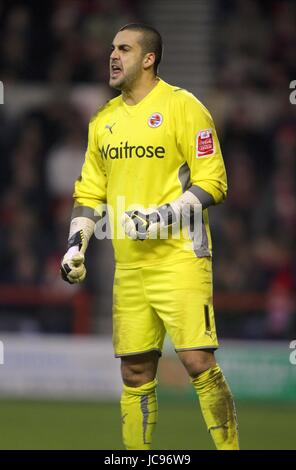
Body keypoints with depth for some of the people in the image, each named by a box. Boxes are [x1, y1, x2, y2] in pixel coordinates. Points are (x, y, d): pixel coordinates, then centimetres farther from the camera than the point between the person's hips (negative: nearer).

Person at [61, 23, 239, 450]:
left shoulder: (183, 107, -5)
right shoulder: (104, 120, 15)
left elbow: (212, 183, -8)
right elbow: (90, 191, 20)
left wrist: (164, 216, -19)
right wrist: (76, 245, 8)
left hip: (180, 260, -6)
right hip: (129, 267, 6)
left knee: (198, 363, -12)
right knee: (135, 374, 6)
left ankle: (229, 447, -3)